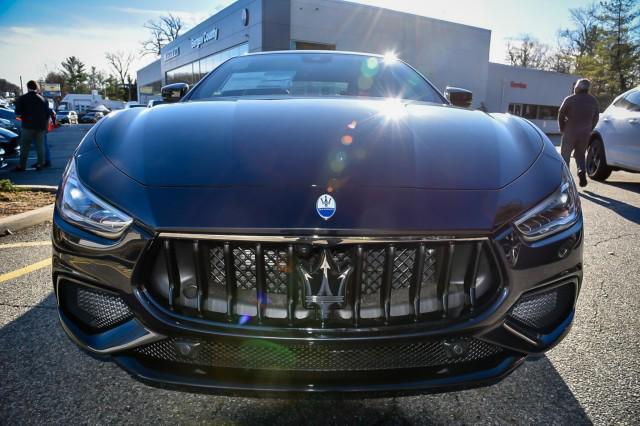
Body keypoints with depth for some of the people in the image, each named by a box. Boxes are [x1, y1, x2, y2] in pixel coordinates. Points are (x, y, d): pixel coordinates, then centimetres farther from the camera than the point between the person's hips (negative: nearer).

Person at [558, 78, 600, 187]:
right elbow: (595, 118, 9)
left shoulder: (570, 100, -7)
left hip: (570, 132, -4)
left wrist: (562, 129, 8)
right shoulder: (594, 101, 7)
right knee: (580, 154, 18)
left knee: (565, 155, 7)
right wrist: (589, 130, 17)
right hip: (585, 134, 4)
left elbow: (561, 116, -5)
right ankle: (582, 171, -6)